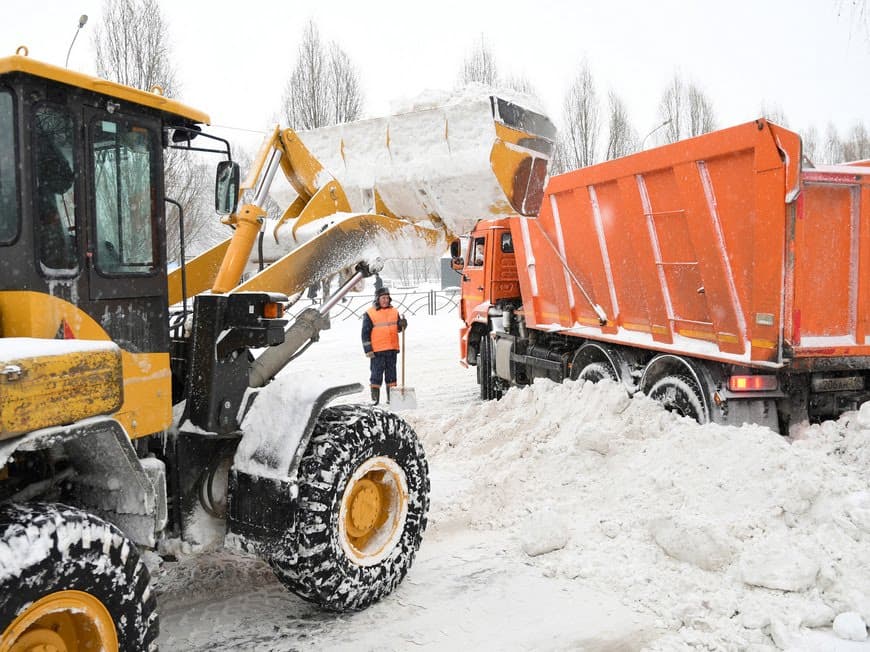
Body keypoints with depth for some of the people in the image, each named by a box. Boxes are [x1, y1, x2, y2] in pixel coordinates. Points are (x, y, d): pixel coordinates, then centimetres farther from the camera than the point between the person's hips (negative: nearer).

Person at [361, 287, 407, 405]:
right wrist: (368, 350, -10)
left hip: (392, 349, 5)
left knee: (391, 373, 11)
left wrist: (402, 324, -7)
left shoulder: (394, 312, 9)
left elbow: (398, 328, 17)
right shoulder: (369, 314, -5)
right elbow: (365, 333, -5)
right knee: (377, 374, 0)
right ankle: (375, 398, 9)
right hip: (377, 351, -4)